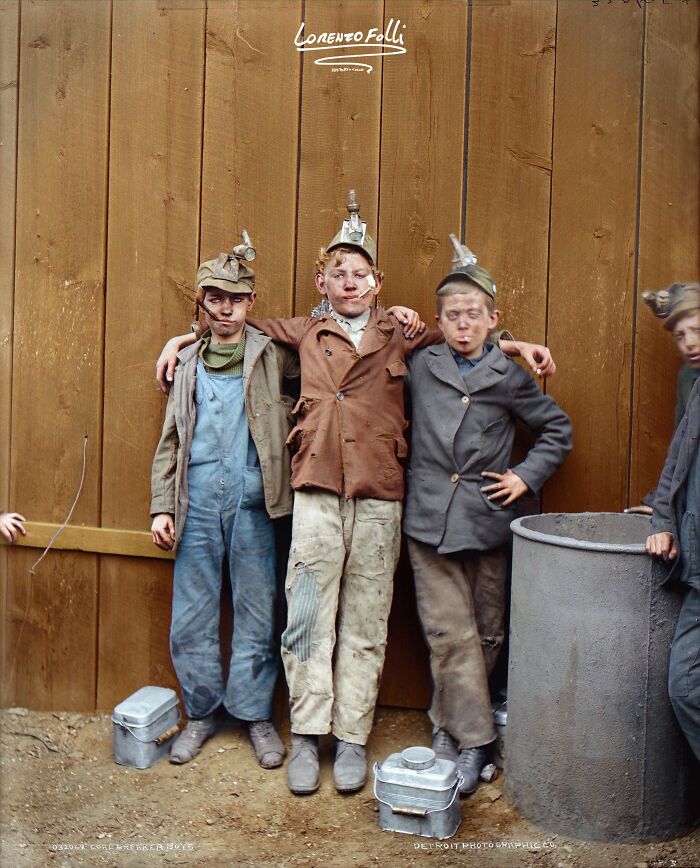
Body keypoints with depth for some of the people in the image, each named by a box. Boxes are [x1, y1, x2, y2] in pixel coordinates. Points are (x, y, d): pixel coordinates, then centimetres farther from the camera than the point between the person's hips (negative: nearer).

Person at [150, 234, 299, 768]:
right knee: (191, 614, 6)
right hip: (197, 498, 2)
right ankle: (201, 713, 24)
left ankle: (256, 714, 21)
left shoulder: (273, 355, 7)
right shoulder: (188, 364, 14)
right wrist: (162, 506, 7)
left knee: (257, 611, 4)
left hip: (252, 498, -2)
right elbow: (171, 441, 13)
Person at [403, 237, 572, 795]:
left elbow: (558, 430, 14)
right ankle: (473, 741, 8)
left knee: (486, 633, 9)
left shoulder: (510, 378, 3)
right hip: (429, 520, 0)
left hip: (488, 522, 0)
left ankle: (449, 724, 28)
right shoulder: (420, 367, 6)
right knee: (449, 634, -4)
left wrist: (527, 476, 4)